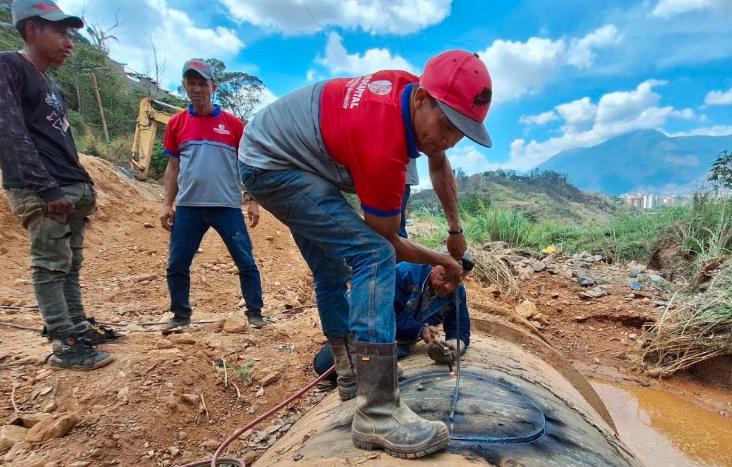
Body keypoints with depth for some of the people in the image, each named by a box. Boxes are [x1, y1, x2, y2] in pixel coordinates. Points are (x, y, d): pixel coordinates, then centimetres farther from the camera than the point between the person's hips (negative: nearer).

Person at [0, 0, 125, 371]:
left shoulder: (51, 84, 22)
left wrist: (85, 185, 18)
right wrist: (47, 188, -21)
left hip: (73, 190, 9)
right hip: (40, 191, -9)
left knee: (70, 265, 11)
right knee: (51, 266, -7)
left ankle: (80, 328, 20)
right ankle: (64, 345, -2)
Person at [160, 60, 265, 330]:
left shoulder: (233, 123, 3)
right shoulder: (176, 123, 9)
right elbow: (173, 168, 12)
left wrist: (253, 202, 0)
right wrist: (167, 204, 6)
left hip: (227, 206, -2)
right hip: (188, 207, 2)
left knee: (245, 262, 1)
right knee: (177, 265, 7)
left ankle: (254, 312, 15)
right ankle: (181, 315, 24)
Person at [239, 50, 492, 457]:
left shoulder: (414, 88, -6)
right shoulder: (383, 150, -33)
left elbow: (439, 164, 10)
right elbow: (386, 242, -17)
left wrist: (455, 230, 15)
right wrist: (440, 260, -1)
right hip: (272, 167, -10)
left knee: (331, 273, 15)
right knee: (372, 256, -24)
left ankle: (351, 373, 32)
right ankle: (378, 414, -21)